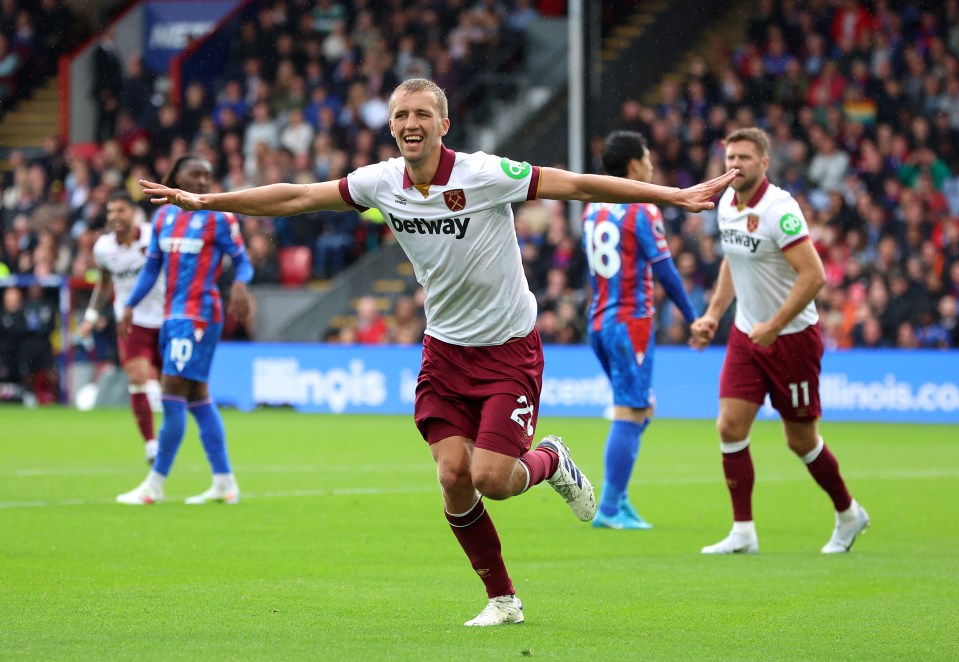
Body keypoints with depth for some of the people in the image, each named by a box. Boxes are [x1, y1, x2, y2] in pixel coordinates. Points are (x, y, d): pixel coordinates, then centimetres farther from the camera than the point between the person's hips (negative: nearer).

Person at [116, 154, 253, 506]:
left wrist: (240, 284, -24)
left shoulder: (218, 217, -5)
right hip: (172, 315, 7)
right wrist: (130, 305, 12)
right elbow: (151, 266, 18)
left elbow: (242, 261, -4)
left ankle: (154, 485, -5)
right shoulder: (163, 215, 12)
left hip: (198, 315, -7)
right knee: (197, 398, 9)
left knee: (173, 395, -10)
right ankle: (225, 483, 13)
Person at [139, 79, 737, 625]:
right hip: (446, 348, 4)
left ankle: (550, 462, 21)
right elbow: (295, 197, 4)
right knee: (453, 476, -7)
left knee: (490, 478, -15)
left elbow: (580, 185, -18)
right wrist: (203, 200, 5)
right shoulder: (383, 182, -4)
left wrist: (677, 196, -23)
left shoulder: (486, 174, -19)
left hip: (508, 348, -4)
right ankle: (502, 599, 11)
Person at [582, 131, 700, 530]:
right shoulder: (641, 211, -11)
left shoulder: (592, 209, 12)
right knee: (628, 414, -6)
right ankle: (610, 509, -9)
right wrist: (693, 318, -4)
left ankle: (617, 499, 12)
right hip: (630, 322, -8)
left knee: (641, 409, 17)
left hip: (600, 321, 8)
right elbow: (664, 272, -12)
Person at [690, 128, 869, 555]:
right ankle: (742, 533, -1)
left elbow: (813, 275, -25)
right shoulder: (727, 203, 3)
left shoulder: (779, 208, -21)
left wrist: (773, 327, -25)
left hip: (793, 336, -6)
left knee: (800, 440, 4)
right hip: (746, 335, 6)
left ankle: (848, 514, 27)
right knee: (730, 426, -7)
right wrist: (713, 314, 12)